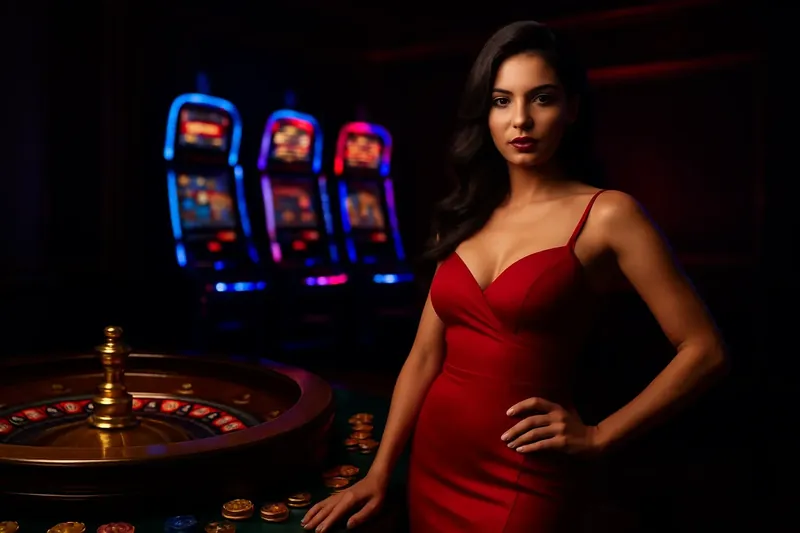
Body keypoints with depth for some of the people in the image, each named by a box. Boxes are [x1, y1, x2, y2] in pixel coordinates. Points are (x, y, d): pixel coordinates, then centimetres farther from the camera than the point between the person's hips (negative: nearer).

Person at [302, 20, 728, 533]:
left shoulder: (605, 214, -10)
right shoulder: (465, 217, 6)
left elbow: (704, 351, -9)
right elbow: (426, 355, 6)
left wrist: (598, 435, -9)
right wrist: (379, 473, 3)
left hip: (522, 482, -5)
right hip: (432, 465, 6)